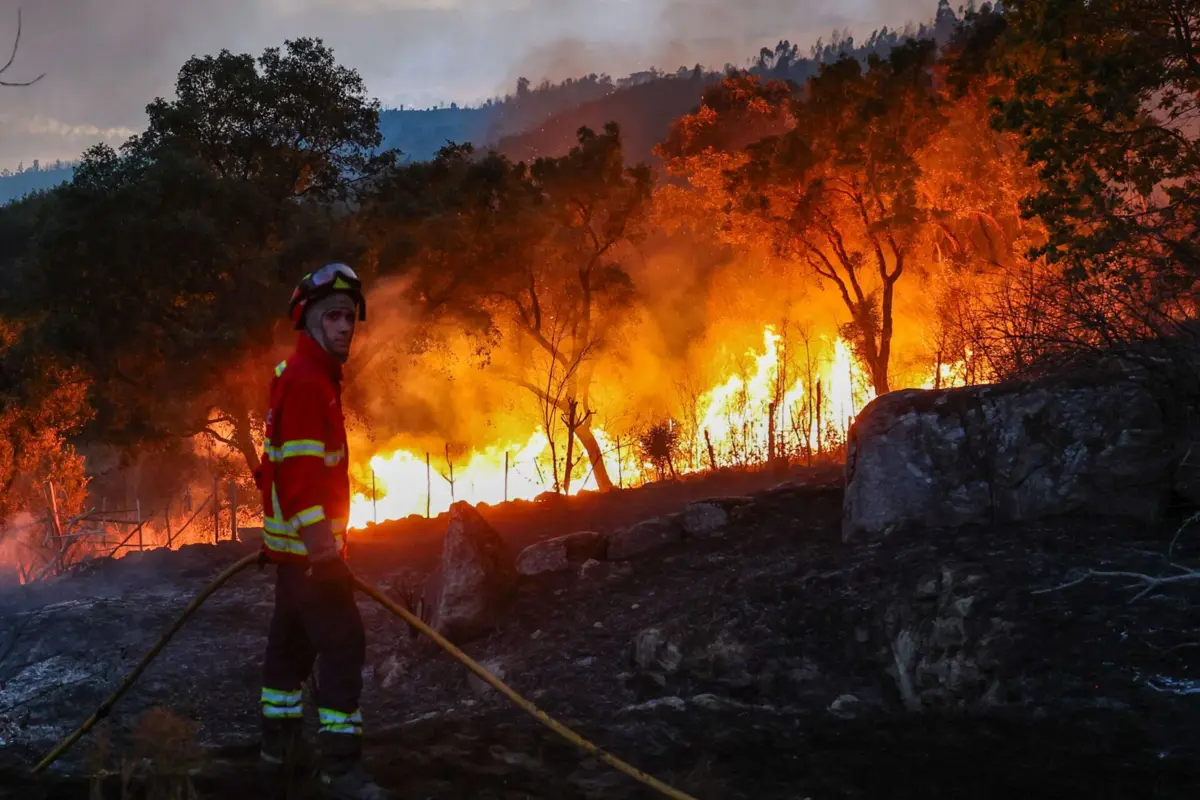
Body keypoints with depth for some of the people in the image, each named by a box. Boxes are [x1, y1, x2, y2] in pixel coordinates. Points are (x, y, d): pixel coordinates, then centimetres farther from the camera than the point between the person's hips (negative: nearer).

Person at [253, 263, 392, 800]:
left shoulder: (308, 375, 16)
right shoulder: (306, 380, -17)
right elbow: (300, 468, -25)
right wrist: (321, 543, -30)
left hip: (293, 542, 11)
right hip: (308, 540, -11)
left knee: (293, 642, 18)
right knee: (343, 646, -12)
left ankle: (280, 746, 28)